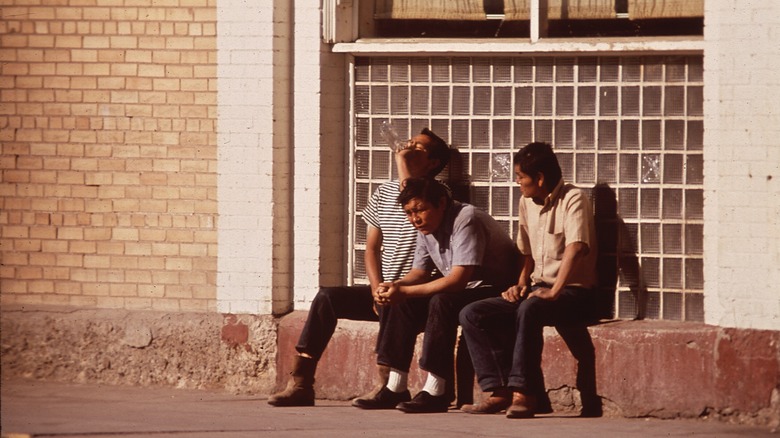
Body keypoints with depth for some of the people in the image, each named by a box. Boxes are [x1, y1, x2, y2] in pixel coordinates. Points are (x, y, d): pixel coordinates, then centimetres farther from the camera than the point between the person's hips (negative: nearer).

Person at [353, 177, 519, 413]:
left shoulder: (466, 221, -23)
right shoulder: (426, 228, 4)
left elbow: (458, 280, -31)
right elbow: (420, 272, 10)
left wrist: (404, 291, -30)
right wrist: (395, 286, -13)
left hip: (495, 290, -9)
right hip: (464, 291, 9)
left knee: (442, 302, -32)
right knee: (402, 305, -3)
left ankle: (436, 392, -30)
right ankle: (395, 389, -4)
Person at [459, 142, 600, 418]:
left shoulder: (572, 199, -11)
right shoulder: (527, 203, 14)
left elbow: (576, 248, -26)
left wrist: (553, 292, -34)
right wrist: (521, 285, 7)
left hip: (572, 291, -8)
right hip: (538, 288, 8)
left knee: (529, 310, -39)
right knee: (472, 315, -9)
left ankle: (523, 393, -37)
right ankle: (500, 391, -15)